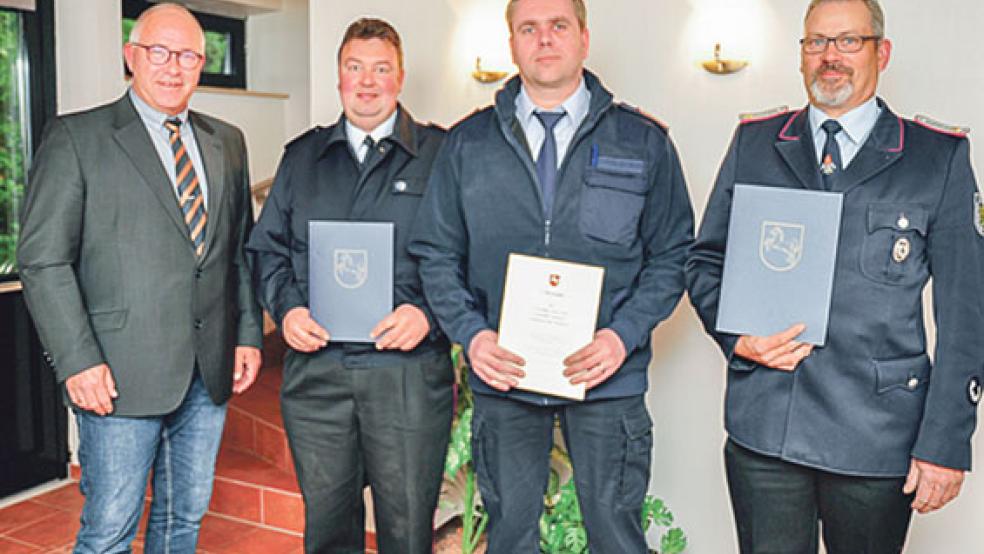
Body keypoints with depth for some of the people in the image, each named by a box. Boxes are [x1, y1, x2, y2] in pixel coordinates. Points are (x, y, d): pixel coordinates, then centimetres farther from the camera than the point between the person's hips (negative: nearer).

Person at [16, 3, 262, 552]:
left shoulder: (227, 142, 13)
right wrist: (78, 361, -14)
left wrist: (249, 335, 6)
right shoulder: (76, 137, -3)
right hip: (121, 376, -4)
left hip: (211, 371, 5)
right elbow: (43, 260, -7)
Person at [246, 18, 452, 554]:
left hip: (409, 370, -3)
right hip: (314, 368, 3)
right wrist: (287, 309, -2)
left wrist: (428, 313, -15)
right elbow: (267, 248, 15)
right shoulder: (302, 157, 14)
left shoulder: (441, 153, 3)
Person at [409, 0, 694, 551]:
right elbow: (436, 254, 6)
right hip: (503, 378, 1)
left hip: (608, 377, -1)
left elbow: (672, 254, 3)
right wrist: (471, 334, -10)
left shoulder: (644, 142, 2)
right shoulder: (467, 143, 5)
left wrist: (623, 335, -11)